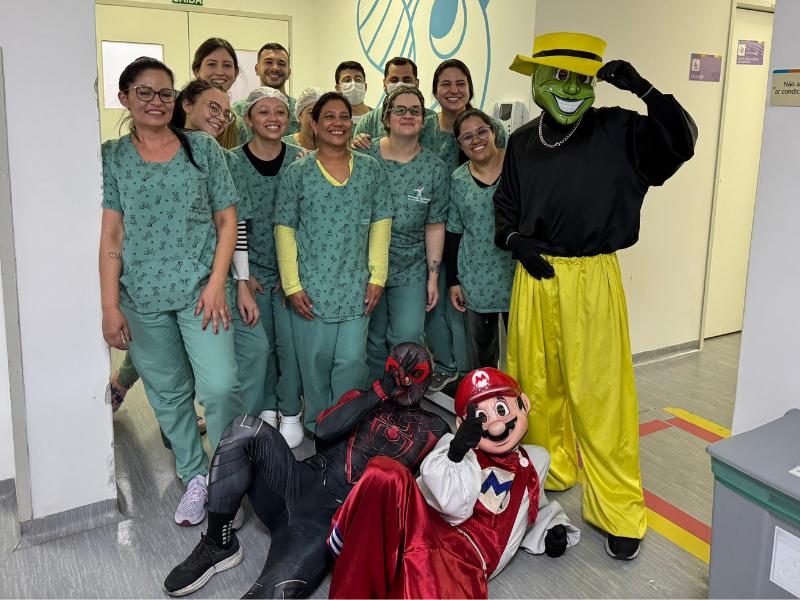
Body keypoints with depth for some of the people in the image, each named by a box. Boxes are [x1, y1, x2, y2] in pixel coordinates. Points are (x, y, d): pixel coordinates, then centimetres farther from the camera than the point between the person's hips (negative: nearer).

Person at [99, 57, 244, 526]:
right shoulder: (112, 157, 5)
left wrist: (216, 284, -8)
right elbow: (111, 235, 2)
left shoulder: (204, 148, 3)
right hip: (142, 297, 2)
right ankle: (196, 477, 28)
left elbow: (227, 222, 3)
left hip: (200, 290, -1)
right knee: (168, 393, 10)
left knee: (220, 386, -12)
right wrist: (110, 306, -3)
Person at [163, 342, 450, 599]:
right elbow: (324, 431, 1)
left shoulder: (432, 427, 15)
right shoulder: (364, 397, 21)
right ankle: (217, 546, -9)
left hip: (334, 514, -4)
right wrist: (379, 391, -2)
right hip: (300, 481, 4)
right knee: (247, 430, -23)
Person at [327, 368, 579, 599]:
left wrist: (552, 529, 22)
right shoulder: (454, 447, 14)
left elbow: (538, 507, 42)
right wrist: (457, 454, -16)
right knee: (386, 473, -36)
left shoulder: (533, 462, 24)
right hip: (419, 529, 0)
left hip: (462, 562, 1)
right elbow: (454, 506, -3)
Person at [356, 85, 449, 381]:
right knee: (373, 340, 10)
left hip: (411, 271, 0)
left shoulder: (434, 169, -1)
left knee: (407, 340, -4)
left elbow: (435, 226, 1)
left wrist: (433, 276, -1)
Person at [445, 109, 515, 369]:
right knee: (481, 358, 13)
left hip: (518, 277, -2)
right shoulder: (458, 179, 4)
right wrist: (453, 281, 7)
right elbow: (454, 232, 10)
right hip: (475, 283, 3)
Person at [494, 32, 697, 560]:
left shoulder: (618, 132, -1)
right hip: (535, 277, 4)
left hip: (592, 278, -4)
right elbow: (505, 205, 19)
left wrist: (643, 88, -20)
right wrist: (514, 238, 0)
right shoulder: (522, 143, 10)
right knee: (537, 384, 13)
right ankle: (551, 471, 35)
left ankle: (620, 511, 13)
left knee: (600, 394, -1)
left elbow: (681, 142, -12)